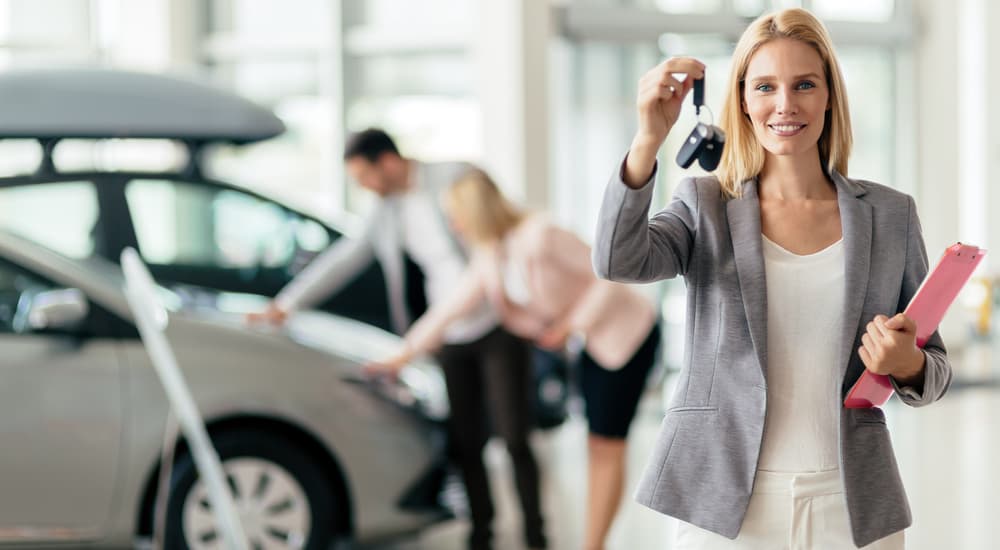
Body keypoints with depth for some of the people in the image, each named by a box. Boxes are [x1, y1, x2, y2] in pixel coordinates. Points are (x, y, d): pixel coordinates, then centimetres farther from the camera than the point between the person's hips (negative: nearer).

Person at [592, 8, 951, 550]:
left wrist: (908, 366, -13)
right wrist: (649, 139, -31)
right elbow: (617, 260, -18)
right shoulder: (704, 204, 2)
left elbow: (934, 371, 10)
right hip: (723, 505, -1)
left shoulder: (891, 215, 5)